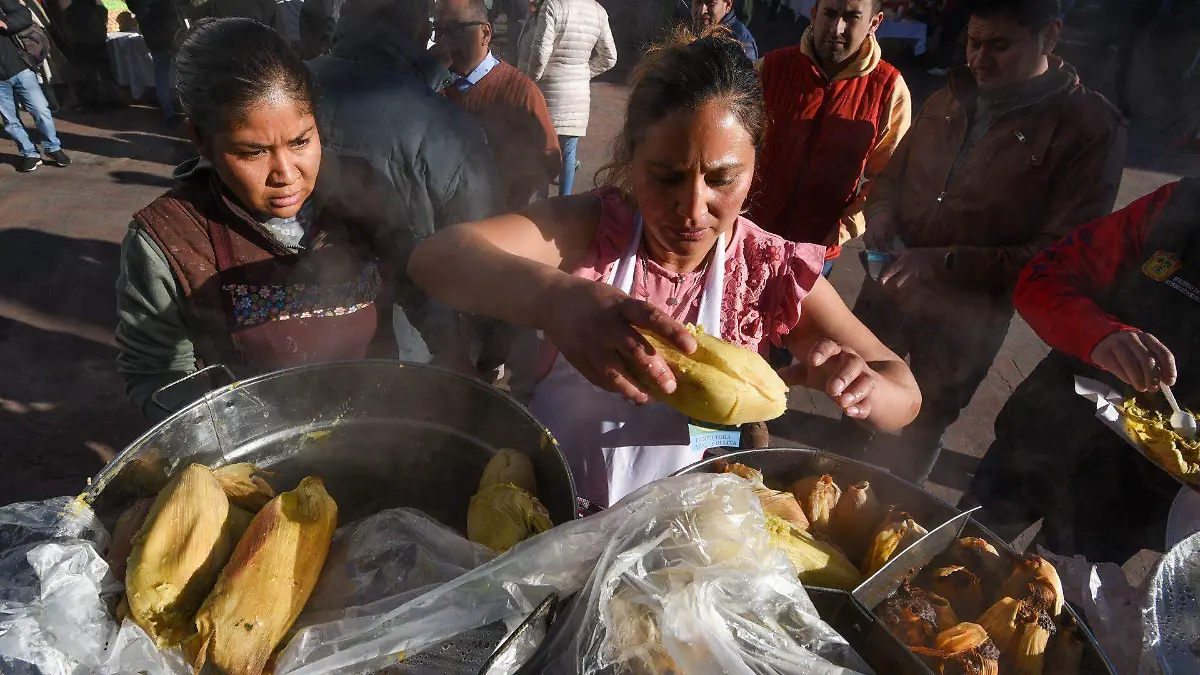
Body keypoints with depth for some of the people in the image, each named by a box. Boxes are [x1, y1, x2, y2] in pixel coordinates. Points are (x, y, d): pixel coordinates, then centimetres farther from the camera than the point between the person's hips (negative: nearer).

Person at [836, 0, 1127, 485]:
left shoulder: (1091, 127, -13)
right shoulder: (950, 99, 1)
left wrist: (946, 262, -27)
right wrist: (881, 213, -9)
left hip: (969, 317, -4)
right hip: (891, 286, 4)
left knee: (921, 431, 15)